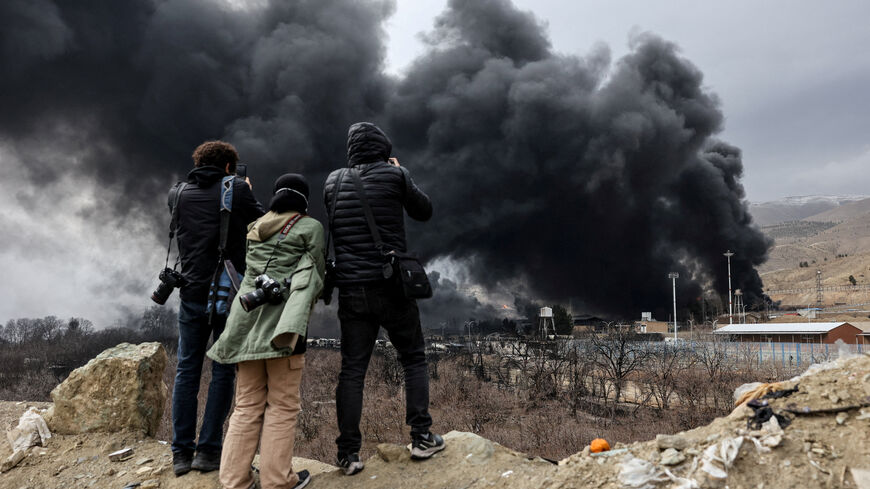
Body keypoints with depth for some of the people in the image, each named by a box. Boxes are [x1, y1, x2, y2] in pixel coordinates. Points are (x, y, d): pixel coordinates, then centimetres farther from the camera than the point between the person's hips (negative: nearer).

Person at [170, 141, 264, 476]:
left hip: (192, 293, 3)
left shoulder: (181, 194, 8)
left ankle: (181, 452, 12)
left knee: (187, 370, 10)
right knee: (223, 371, 5)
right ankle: (208, 450, 6)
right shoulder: (237, 188, -4)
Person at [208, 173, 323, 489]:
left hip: (248, 319, 5)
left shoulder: (255, 229, 19)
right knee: (283, 405, 1)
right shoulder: (310, 227, 3)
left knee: (247, 405, 10)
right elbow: (316, 275, 2)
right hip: (284, 321, -5)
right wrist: (310, 299, 19)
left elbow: (250, 270, 18)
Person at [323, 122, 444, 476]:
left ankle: (348, 453, 6)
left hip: (351, 289, 3)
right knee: (414, 360, 13)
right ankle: (421, 437, 11)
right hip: (390, 286, -3)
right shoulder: (394, 175, -3)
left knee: (352, 370, 7)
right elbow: (424, 211, 10)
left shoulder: (333, 182, 7)